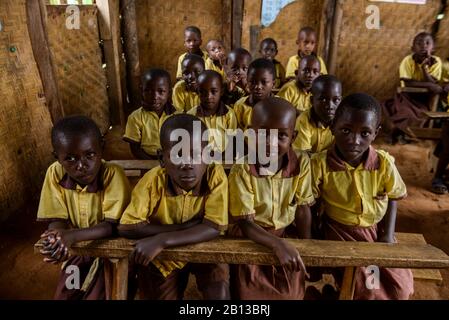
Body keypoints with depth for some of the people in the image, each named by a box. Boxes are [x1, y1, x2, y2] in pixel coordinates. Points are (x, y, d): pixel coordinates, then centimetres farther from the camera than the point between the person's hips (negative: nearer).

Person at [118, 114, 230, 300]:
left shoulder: (216, 176, -25)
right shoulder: (152, 181, -23)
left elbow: (213, 228, -28)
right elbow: (126, 227, -25)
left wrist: (160, 240, -37)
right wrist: (182, 228, -29)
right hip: (162, 256, 1)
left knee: (219, 293, -17)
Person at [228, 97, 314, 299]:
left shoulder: (302, 163, -12)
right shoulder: (241, 170, -21)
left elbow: (303, 208, -3)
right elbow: (245, 223, -21)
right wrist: (278, 245, -34)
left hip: (288, 236, 3)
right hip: (250, 240, -2)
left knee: (292, 294, 10)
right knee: (250, 293, 3)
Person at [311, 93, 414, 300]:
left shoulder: (384, 163, -15)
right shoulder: (320, 163, -22)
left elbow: (392, 198, 3)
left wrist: (388, 235, -3)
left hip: (376, 229, 4)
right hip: (340, 230, -3)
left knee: (400, 287, 1)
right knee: (365, 288, -14)